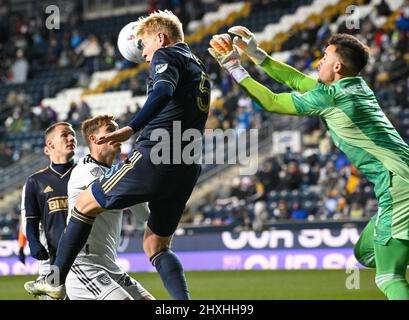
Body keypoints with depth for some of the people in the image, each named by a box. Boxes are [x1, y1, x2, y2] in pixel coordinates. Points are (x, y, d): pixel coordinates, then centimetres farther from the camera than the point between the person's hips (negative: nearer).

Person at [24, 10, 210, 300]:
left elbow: (163, 92, -22)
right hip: (188, 170, 8)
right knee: (156, 246, 13)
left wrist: (131, 129, -32)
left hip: (154, 156, -8)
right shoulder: (200, 70, 27)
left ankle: (56, 280, 12)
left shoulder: (166, 55, 1)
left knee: (86, 204, 9)